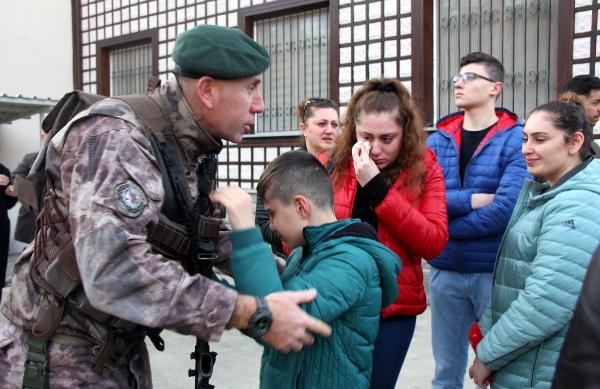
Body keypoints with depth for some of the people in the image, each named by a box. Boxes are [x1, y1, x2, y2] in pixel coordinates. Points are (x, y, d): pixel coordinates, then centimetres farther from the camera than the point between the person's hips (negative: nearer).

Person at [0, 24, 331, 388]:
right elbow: (115, 270, -39)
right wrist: (254, 314, -37)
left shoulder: (187, 149, 1)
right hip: (60, 359, -8)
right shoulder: (115, 136, -26)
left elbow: (209, 233, 14)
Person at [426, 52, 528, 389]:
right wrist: (471, 199, -18)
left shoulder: (517, 140, -8)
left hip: (496, 271, -4)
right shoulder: (436, 141, 5)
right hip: (445, 271, 4)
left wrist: (444, 228, -13)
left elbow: (506, 209, -20)